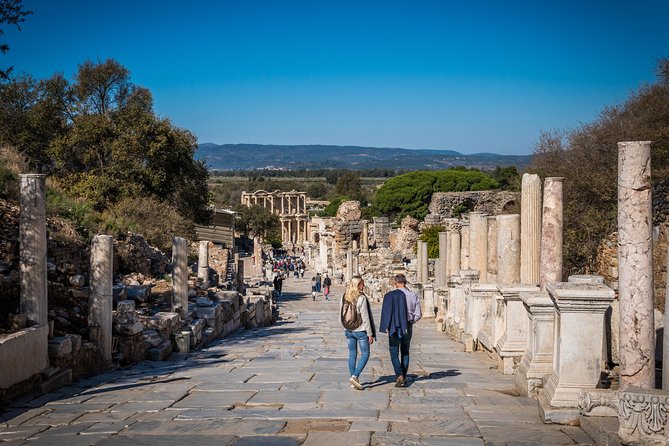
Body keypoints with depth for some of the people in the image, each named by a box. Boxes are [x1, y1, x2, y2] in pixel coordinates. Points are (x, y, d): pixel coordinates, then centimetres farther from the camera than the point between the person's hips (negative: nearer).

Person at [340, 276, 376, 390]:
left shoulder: (344, 297, 2)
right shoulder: (361, 298, -16)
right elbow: (365, 318, -15)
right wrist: (370, 334, -9)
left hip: (348, 331, 6)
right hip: (360, 330, -6)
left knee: (352, 354, 13)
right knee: (365, 354, 5)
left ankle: (354, 381, 16)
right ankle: (355, 376, -8)